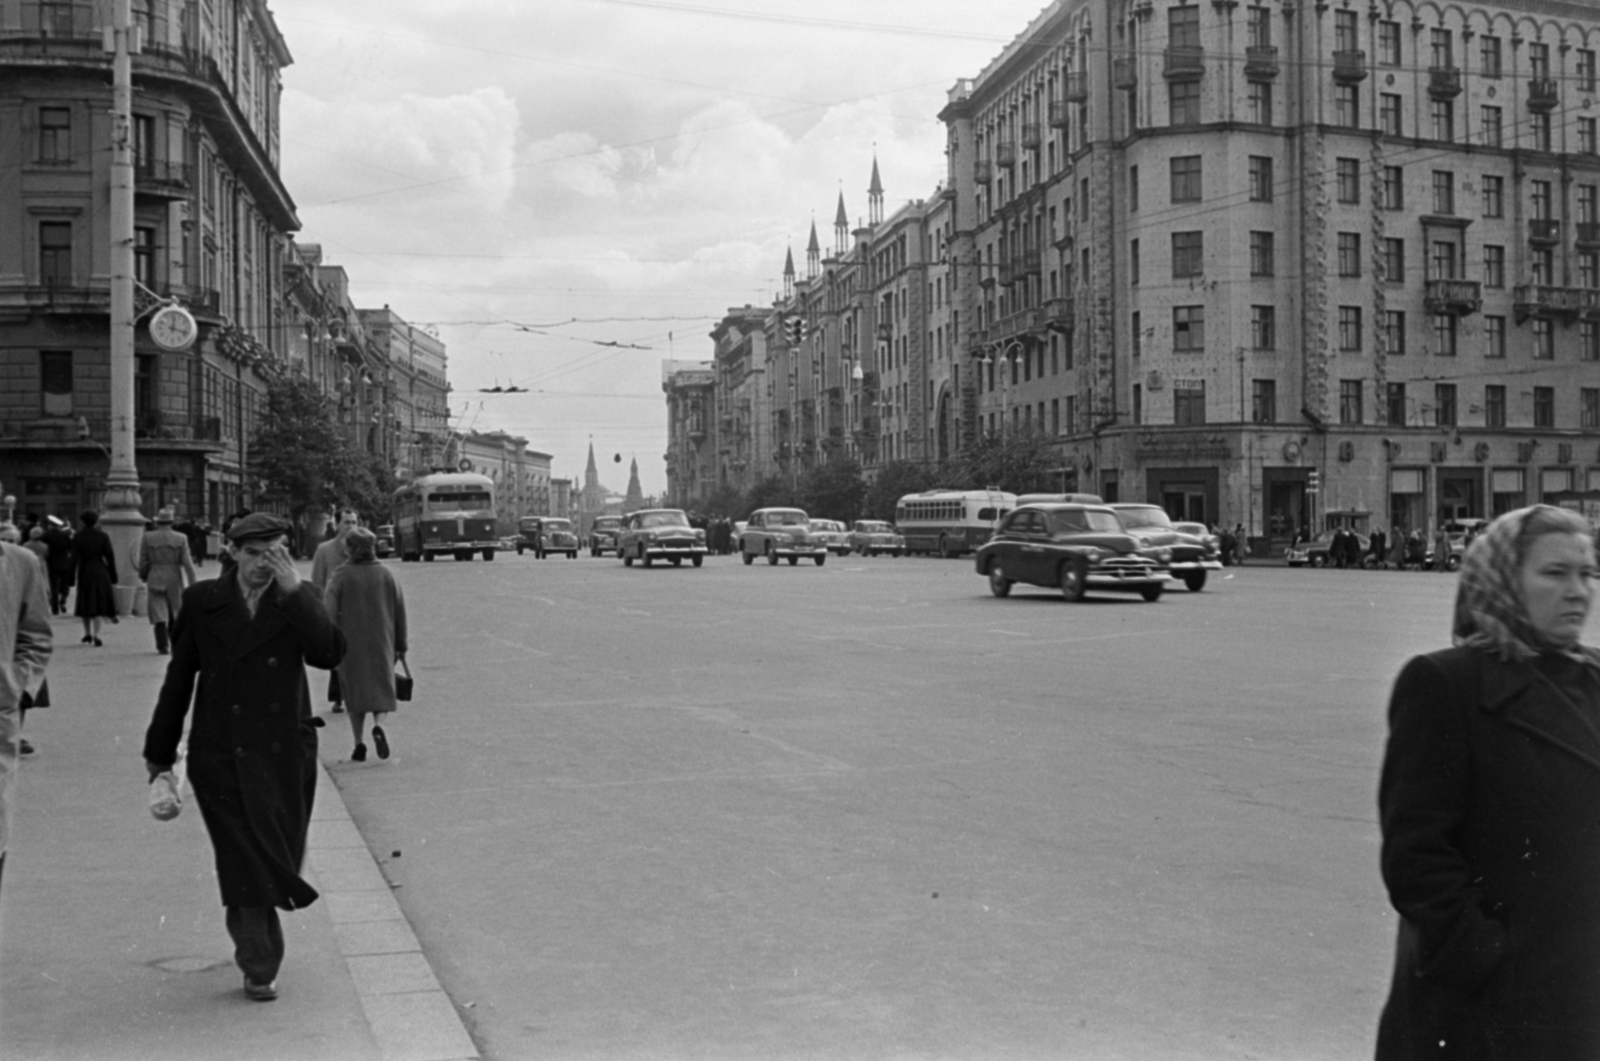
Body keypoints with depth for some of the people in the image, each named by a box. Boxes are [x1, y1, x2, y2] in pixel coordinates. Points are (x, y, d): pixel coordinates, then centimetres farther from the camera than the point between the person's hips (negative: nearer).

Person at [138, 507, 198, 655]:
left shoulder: (147, 538, -2)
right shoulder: (181, 539, -3)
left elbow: (143, 563, 0)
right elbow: (187, 564, -7)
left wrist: (144, 577, 18)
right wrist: (193, 585, -7)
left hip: (155, 580, -1)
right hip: (174, 580, 1)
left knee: (159, 615, 2)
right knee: (175, 615, 14)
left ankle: (162, 645, -5)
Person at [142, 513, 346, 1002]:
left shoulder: (300, 599, 1)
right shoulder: (202, 601, 1)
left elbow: (329, 653, -16)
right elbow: (179, 677, 7)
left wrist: (293, 591, -21)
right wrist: (160, 750, 10)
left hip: (283, 755, 1)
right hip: (221, 755, -1)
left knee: (276, 858, 10)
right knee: (246, 860, -2)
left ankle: (257, 959, 32)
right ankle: (260, 966, 9)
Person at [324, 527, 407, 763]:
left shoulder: (341, 576, -6)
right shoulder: (385, 574, 2)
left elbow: (330, 613, -11)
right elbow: (400, 610, 4)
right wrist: (400, 645, 12)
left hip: (350, 645, -1)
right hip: (381, 643, 1)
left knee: (355, 691, 9)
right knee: (381, 687, 9)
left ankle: (359, 744, 7)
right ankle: (378, 725, -19)